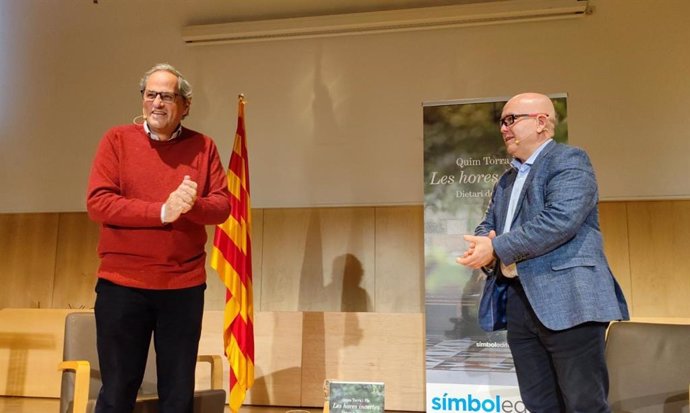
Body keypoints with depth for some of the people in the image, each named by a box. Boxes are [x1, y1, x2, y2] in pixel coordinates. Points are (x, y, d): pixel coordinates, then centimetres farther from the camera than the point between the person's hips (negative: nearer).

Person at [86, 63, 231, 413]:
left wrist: (193, 204, -22)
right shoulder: (117, 140, 1)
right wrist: (162, 211, -18)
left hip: (184, 286, 2)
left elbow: (222, 206, 1)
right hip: (122, 284, -1)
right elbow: (97, 203, -9)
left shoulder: (203, 146, 6)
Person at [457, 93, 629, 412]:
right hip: (519, 301, 8)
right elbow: (487, 226, 20)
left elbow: (561, 219, -19)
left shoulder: (568, 160, -4)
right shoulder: (506, 180, 22)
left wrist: (497, 248, -16)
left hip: (567, 300, -8)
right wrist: (483, 247, -5)